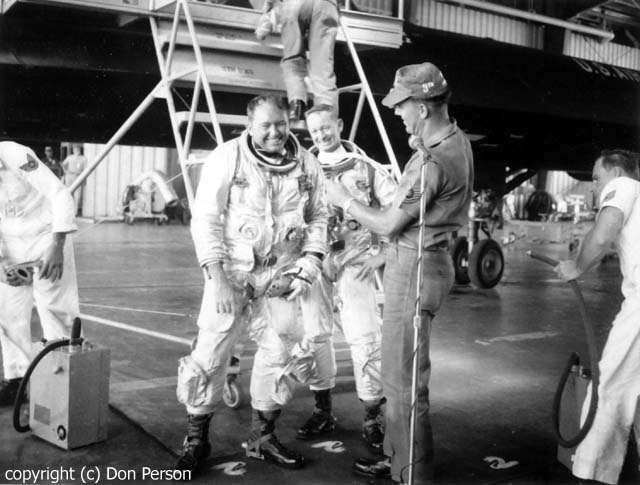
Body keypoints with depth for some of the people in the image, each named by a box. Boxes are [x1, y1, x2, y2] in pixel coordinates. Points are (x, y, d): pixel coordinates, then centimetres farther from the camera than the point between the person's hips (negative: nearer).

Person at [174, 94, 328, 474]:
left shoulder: (307, 165, 2)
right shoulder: (227, 157, -8)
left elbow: (318, 219, 9)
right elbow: (206, 219, -10)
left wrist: (307, 268, -3)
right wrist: (218, 279, -17)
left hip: (280, 277, 3)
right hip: (231, 272, -3)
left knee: (283, 352, 5)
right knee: (211, 353, -4)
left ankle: (263, 436, 24)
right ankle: (196, 439, 15)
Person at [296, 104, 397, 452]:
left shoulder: (367, 168, 2)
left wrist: (381, 252, -4)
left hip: (354, 263, -3)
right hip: (314, 262, 3)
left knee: (364, 337, -6)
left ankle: (373, 417, 6)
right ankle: (322, 411, 20)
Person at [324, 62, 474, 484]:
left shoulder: (432, 163, -24)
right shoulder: (458, 140, 7)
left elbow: (388, 225, -15)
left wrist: (345, 201, 0)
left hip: (415, 268, -10)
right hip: (429, 257, 10)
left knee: (405, 380, 1)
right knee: (399, 372, 20)